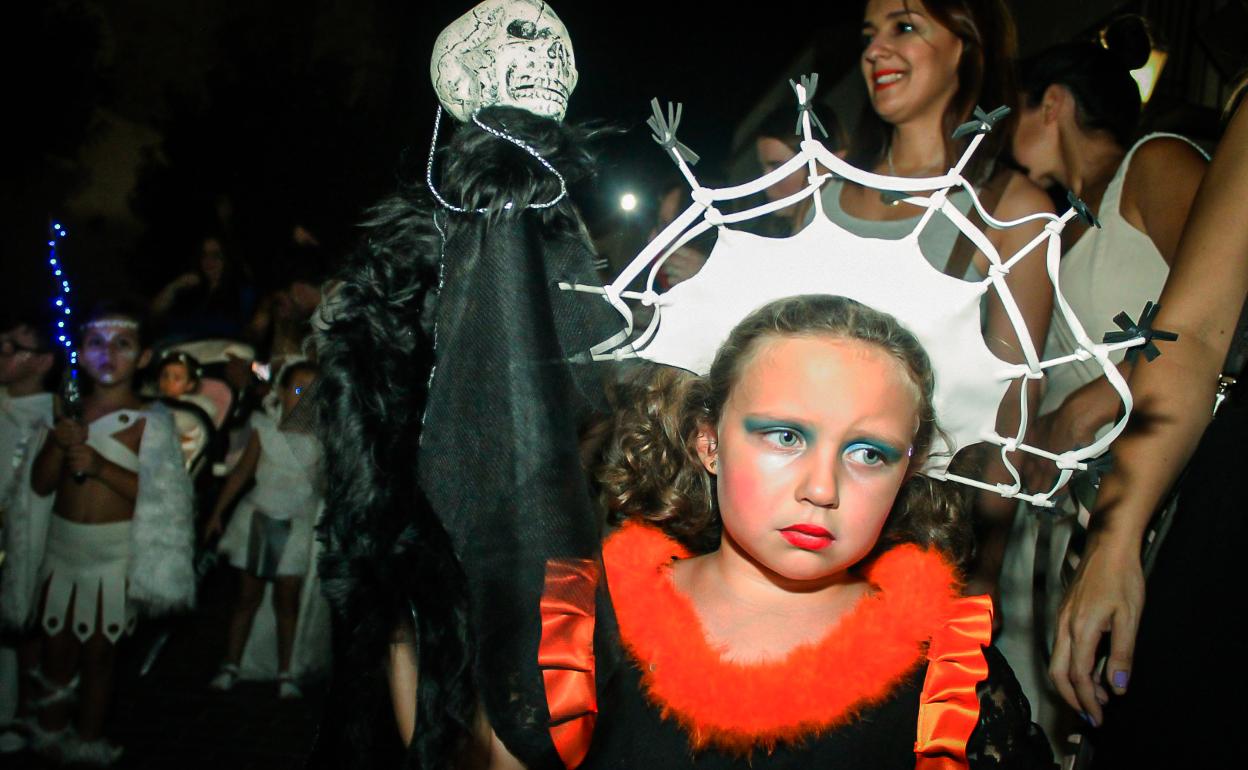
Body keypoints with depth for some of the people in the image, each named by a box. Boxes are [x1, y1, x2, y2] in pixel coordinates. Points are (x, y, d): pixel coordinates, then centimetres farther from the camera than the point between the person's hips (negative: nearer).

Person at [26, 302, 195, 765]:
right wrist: (59, 445, -11)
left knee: (99, 653, 6)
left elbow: (159, 496, -14)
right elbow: (40, 484, 8)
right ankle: (49, 735, 29)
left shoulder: (149, 421, -9)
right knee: (56, 647, 12)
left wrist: (100, 466, -24)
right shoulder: (70, 412, 7)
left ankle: (87, 743, 22)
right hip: (62, 543, 4)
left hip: (115, 552, -4)